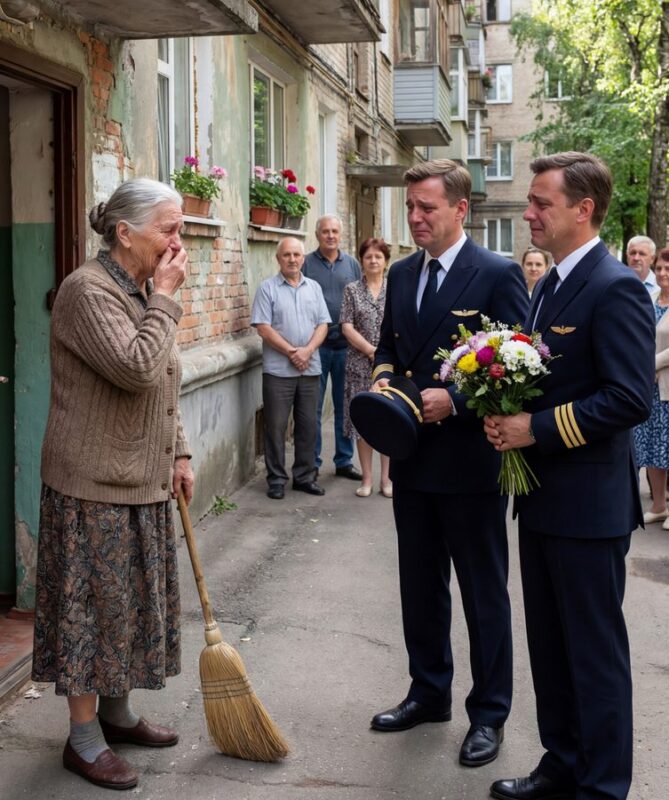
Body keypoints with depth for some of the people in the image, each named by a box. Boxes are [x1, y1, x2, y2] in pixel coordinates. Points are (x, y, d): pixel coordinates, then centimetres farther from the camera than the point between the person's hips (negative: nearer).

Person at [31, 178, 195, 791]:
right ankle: (84, 739, 15)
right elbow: (137, 370, -29)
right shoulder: (88, 290, -18)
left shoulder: (146, 292, 11)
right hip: (94, 486, -9)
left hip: (143, 482, 9)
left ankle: (117, 713, 33)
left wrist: (178, 454, 14)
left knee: (132, 598, 17)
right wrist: (165, 298, -19)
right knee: (93, 603, 1)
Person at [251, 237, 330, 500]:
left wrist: (307, 350, -10)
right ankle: (276, 479, 9)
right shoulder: (268, 288, -1)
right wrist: (291, 352, -13)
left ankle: (305, 476, 19)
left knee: (308, 426, 9)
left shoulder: (313, 287, 12)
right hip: (278, 369, -4)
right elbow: (263, 328, -8)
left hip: (310, 368, 4)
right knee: (276, 426, 1)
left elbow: (322, 324, 7)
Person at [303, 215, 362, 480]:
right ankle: (311, 463, 11)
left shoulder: (352, 265, 10)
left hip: (346, 345, 3)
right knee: (313, 408, 2)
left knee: (345, 406, 9)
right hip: (316, 345, -3)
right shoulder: (306, 264, 0)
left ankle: (344, 461, 19)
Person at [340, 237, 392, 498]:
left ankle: (386, 478, 13)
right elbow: (347, 327, -3)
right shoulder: (352, 290, 4)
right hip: (360, 366, 0)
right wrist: (371, 351, -12)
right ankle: (367, 478, 12)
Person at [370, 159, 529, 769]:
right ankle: (429, 693, 35)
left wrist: (453, 400, -22)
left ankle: (489, 714, 22)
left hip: (470, 463, -6)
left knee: (484, 593, 8)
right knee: (420, 586, 18)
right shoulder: (402, 274, 9)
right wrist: (383, 379, -2)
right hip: (413, 457, 7)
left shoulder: (497, 275, -12)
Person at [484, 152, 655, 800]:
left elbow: (631, 398, -23)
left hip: (587, 502, -9)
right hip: (541, 496, 9)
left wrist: (538, 427, -21)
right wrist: (505, 417, 1)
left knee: (595, 649, 3)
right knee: (548, 642, 18)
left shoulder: (615, 289, -16)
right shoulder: (548, 285, 13)